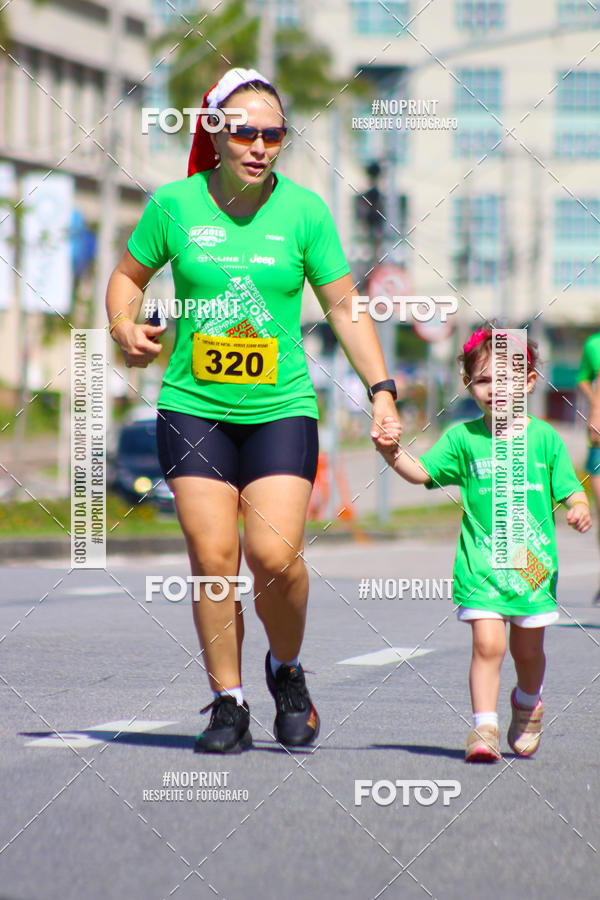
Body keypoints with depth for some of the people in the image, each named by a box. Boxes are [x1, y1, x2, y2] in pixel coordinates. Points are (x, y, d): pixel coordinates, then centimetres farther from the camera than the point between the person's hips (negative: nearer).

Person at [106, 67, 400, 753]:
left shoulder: (303, 210, -1)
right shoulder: (174, 204, -1)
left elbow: (345, 307, 4)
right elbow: (129, 275, 14)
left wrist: (381, 389, -3)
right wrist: (125, 327, -6)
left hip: (281, 407, -1)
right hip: (192, 406, 1)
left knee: (275, 555, -12)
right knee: (212, 557, -6)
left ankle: (287, 670, 16)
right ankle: (228, 704, 6)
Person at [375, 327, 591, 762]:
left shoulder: (545, 438, 3)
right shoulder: (464, 438, 1)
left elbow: (570, 489, 5)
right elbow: (421, 472, -5)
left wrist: (580, 509, -17)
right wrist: (393, 453, -24)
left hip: (534, 563, 1)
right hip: (481, 563, -1)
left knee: (528, 649, 12)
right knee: (488, 643, -15)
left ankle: (527, 702, 41)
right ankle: (484, 727, -11)